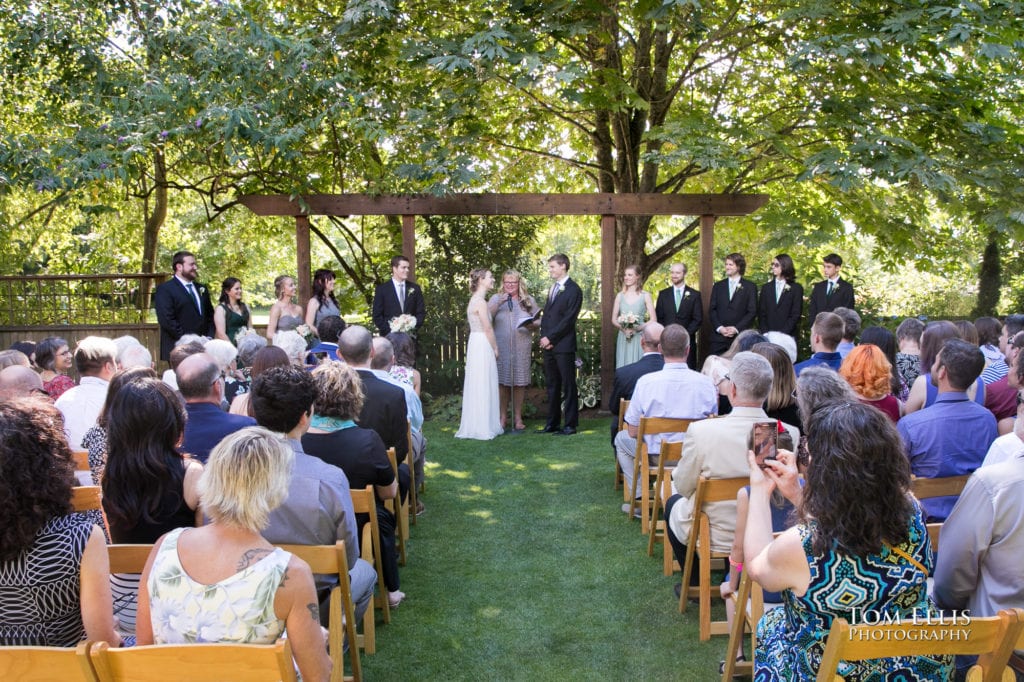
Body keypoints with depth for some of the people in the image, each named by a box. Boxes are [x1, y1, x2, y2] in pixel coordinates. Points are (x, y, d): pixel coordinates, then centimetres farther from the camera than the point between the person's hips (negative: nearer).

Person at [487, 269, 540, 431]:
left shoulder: (529, 300, 12)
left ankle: (518, 418, 13)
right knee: (502, 382, -2)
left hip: (522, 348, 1)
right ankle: (503, 418, 7)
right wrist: (498, 304, -16)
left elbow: (539, 321, 10)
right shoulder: (496, 299, 8)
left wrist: (532, 325, -11)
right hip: (501, 348, -1)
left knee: (519, 383, 4)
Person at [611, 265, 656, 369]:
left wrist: (637, 328, -15)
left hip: (639, 338, -2)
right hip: (623, 339, 2)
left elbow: (653, 321, -3)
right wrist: (624, 329, -10)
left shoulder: (645, 296, 0)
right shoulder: (620, 296, 7)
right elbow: (613, 320, 8)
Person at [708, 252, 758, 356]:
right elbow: (712, 310, 10)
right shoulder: (718, 286, 14)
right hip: (718, 337, 2)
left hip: (741, 336, -2)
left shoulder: (750, 286, 6)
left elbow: (752, 311, 0)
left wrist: (736, 328, -10)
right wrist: (719, 328, -6)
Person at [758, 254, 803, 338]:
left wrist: (782, 333, -13)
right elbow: (761, 313, 8)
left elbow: (796, 314, -3)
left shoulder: (796, 288, 3)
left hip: (787, 336, -2)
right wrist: (765, 333, -6)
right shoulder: (766, 288, 12)